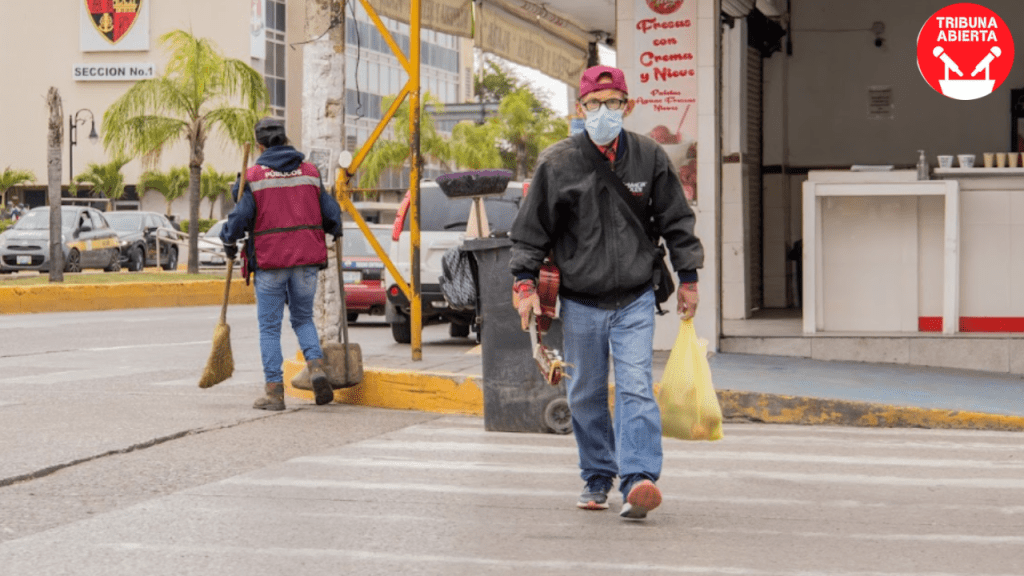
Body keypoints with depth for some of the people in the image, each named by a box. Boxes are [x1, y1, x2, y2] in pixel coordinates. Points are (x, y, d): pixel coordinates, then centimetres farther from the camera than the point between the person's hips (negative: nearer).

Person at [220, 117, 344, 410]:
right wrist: (335, 233, 28)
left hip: (270, 261, -3)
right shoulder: (309, 172, 6)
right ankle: (316, 366, -5)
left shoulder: (254, 176, -4)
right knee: (303, 318, 18)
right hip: (307, 259, 3)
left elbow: (240, 217, -8)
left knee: (269, 327, 5)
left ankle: (274, 391, 2)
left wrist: (229, 243, 10)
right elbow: (332, 213, 7)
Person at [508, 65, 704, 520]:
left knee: (636, 388, -13)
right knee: (586, 395, 10)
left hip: (635, 299, -1)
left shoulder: (649, 158, 0)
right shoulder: (557, 163, -3)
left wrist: (688, 279, 10)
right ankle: (597, 478, 25)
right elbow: (531, 229, 3)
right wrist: (525, 283, -4)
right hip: (580, 301, 1)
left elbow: (676, 221, 10)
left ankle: (638, 481, -19)